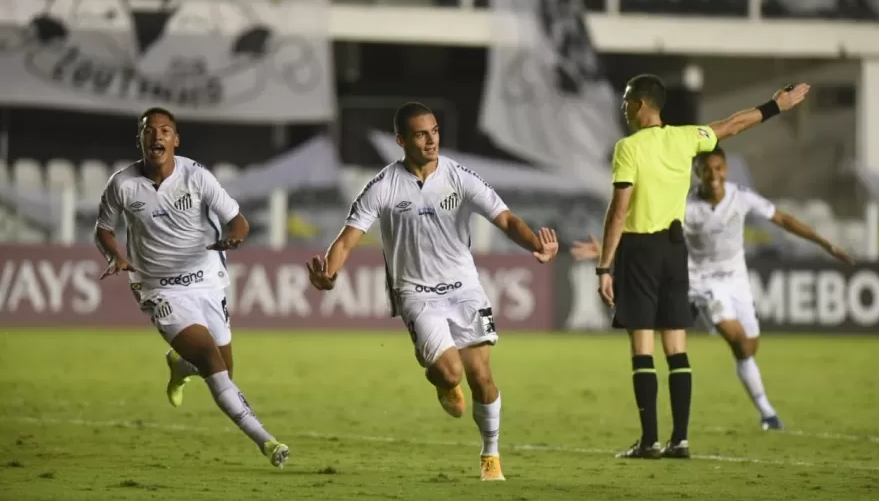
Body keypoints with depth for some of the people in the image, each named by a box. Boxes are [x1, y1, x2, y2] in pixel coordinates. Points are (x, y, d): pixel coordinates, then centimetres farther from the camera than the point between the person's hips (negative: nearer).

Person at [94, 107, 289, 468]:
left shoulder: (196, 176, -10)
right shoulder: (122, 185, -8)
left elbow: (238, 221, -9)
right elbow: (103, 230, 8)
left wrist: (233, 236, -33)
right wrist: (116, 257, -13)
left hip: (207, 282, 3)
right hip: (164, 292, -2)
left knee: (221, 368, 12)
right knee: (212, 361, -21)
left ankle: (180, 366, 50)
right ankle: (264, 441, -23)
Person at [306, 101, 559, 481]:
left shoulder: (459, 178, -7)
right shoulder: (384, 187, -10)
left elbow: (505, 220, -14)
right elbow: (348, 238, -12)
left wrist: (536, 245, -34)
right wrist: (329, 272, -33)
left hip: (463, 287, 2)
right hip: (416, 292, -2)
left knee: (481, 377, -4)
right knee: (450, 371, -20)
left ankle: (490, 454, 19)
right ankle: (444, 385, 20)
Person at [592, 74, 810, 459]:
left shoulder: (628, 148, -12)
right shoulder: (684, 139, 4)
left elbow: (618, 211, -16)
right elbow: (733, 125, 20)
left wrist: (604, 268, -14)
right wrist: (777, 105, 35)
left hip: (639, 247, -5)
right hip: (674, 246, 5)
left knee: (642, 348, -3)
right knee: (677, 348, 8)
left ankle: (649, 441, -5)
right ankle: (680, 439, 6)